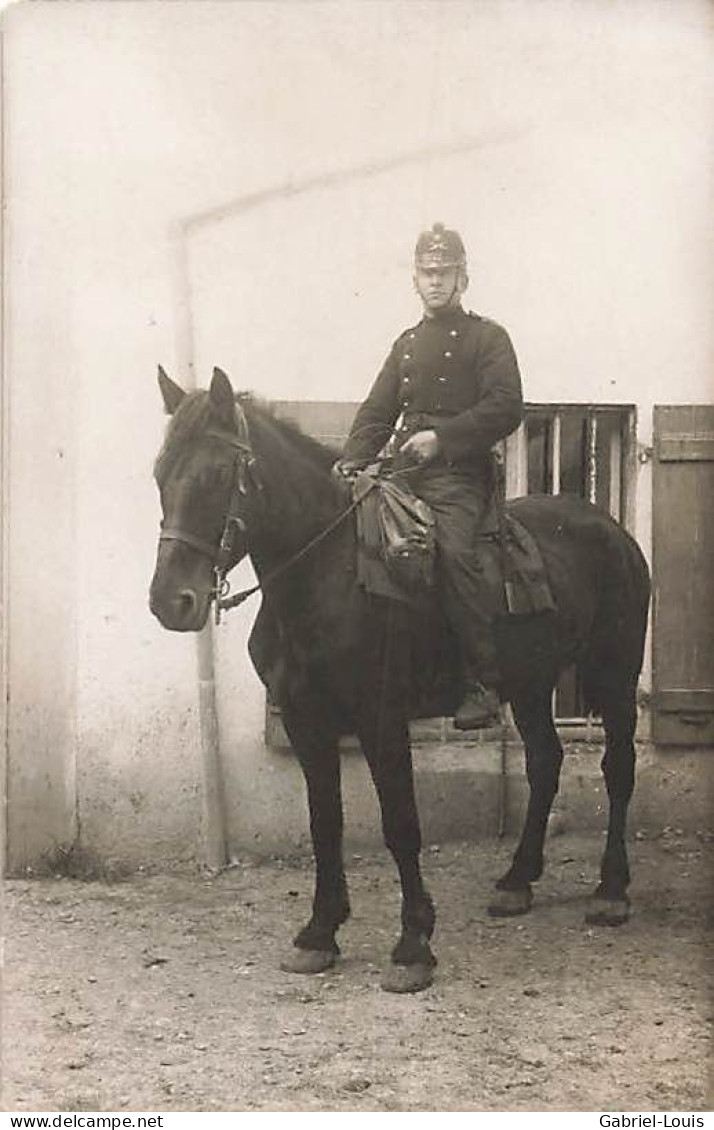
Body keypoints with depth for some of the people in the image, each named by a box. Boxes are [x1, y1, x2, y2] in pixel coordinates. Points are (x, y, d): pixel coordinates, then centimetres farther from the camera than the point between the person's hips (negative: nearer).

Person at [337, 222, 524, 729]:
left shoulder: (487, 337, 4)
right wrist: (353, 460, 1)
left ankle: (485, 683, -26)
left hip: (459, 475, -7)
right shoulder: (407, 344, 22)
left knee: (454, 550, -29)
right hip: (404, 474, 7)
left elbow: (506, 408, -8)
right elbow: (377, 412, 18)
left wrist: (442, 436, -16)